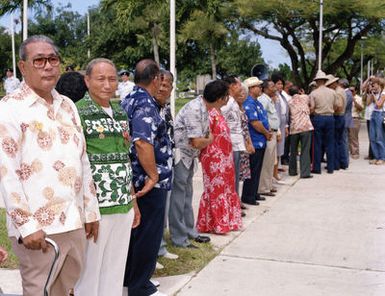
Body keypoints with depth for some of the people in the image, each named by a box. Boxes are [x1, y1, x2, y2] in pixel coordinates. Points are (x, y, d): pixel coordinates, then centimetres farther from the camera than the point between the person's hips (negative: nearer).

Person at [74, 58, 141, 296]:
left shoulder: (121, 113, 11)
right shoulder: (77, 113, -10)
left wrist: (134, 201, 17)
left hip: (123, 207, 6)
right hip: (94, 207, -6)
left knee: (115, 270, 15)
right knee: (89, 272, 5)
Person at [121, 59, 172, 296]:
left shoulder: (129, 100, 11)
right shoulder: (146, 104, -19)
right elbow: (142, 143, -30)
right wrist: (153, 176, -22)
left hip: (135, 180, 10)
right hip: (149, 182, -10)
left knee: (136, 230, 20)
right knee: (148, 234, 1)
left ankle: (130, 277, 32)